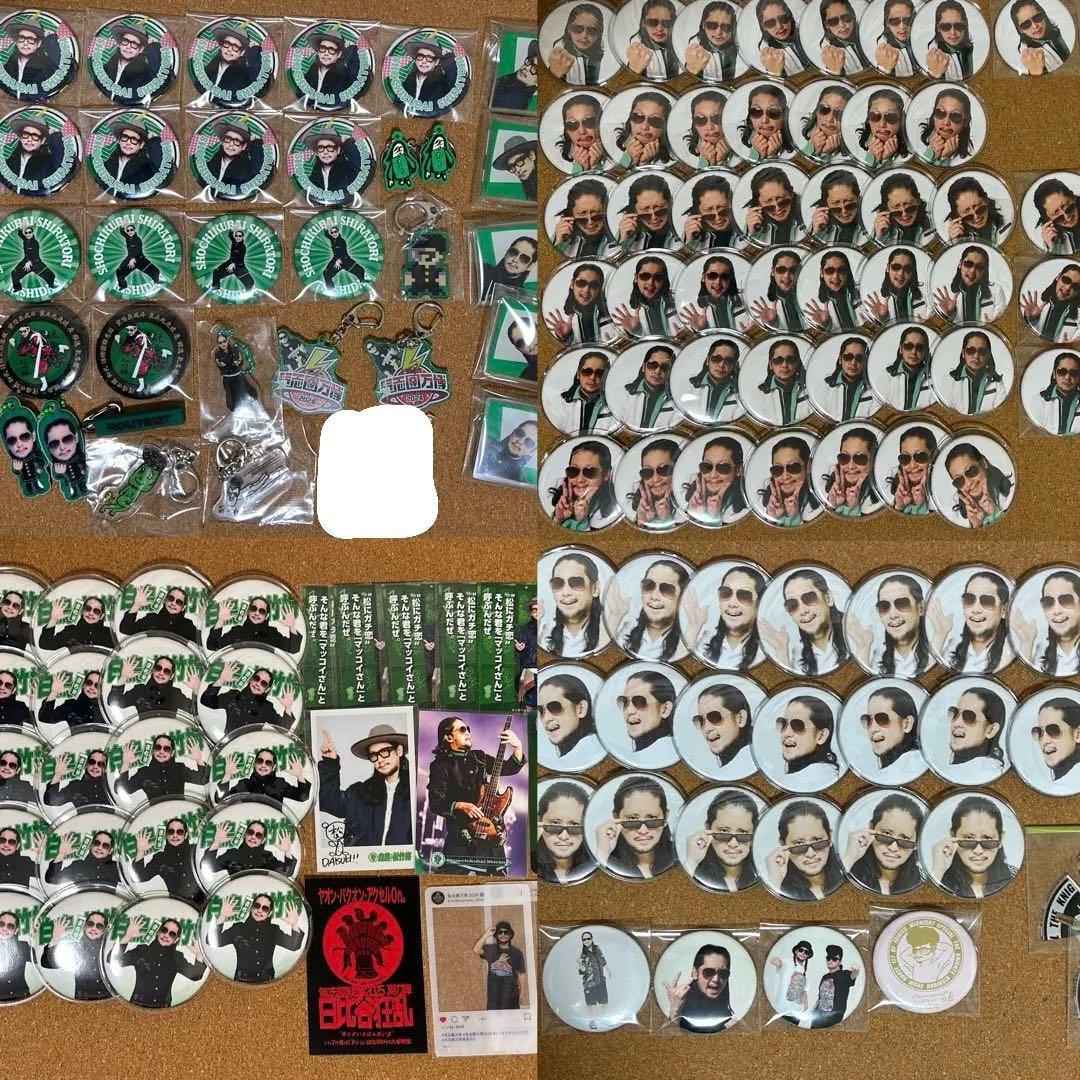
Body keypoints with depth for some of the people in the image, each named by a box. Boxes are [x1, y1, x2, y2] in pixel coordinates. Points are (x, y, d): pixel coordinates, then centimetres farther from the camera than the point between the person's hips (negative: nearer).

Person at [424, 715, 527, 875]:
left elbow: (510, 768, 14)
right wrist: (461, 806, -23)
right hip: (460, 836, -5)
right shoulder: (440, 765, -3)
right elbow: (435, 803, -10)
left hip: (490, 832, 5)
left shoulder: (479, 757, 15)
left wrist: (517, 747, -3)